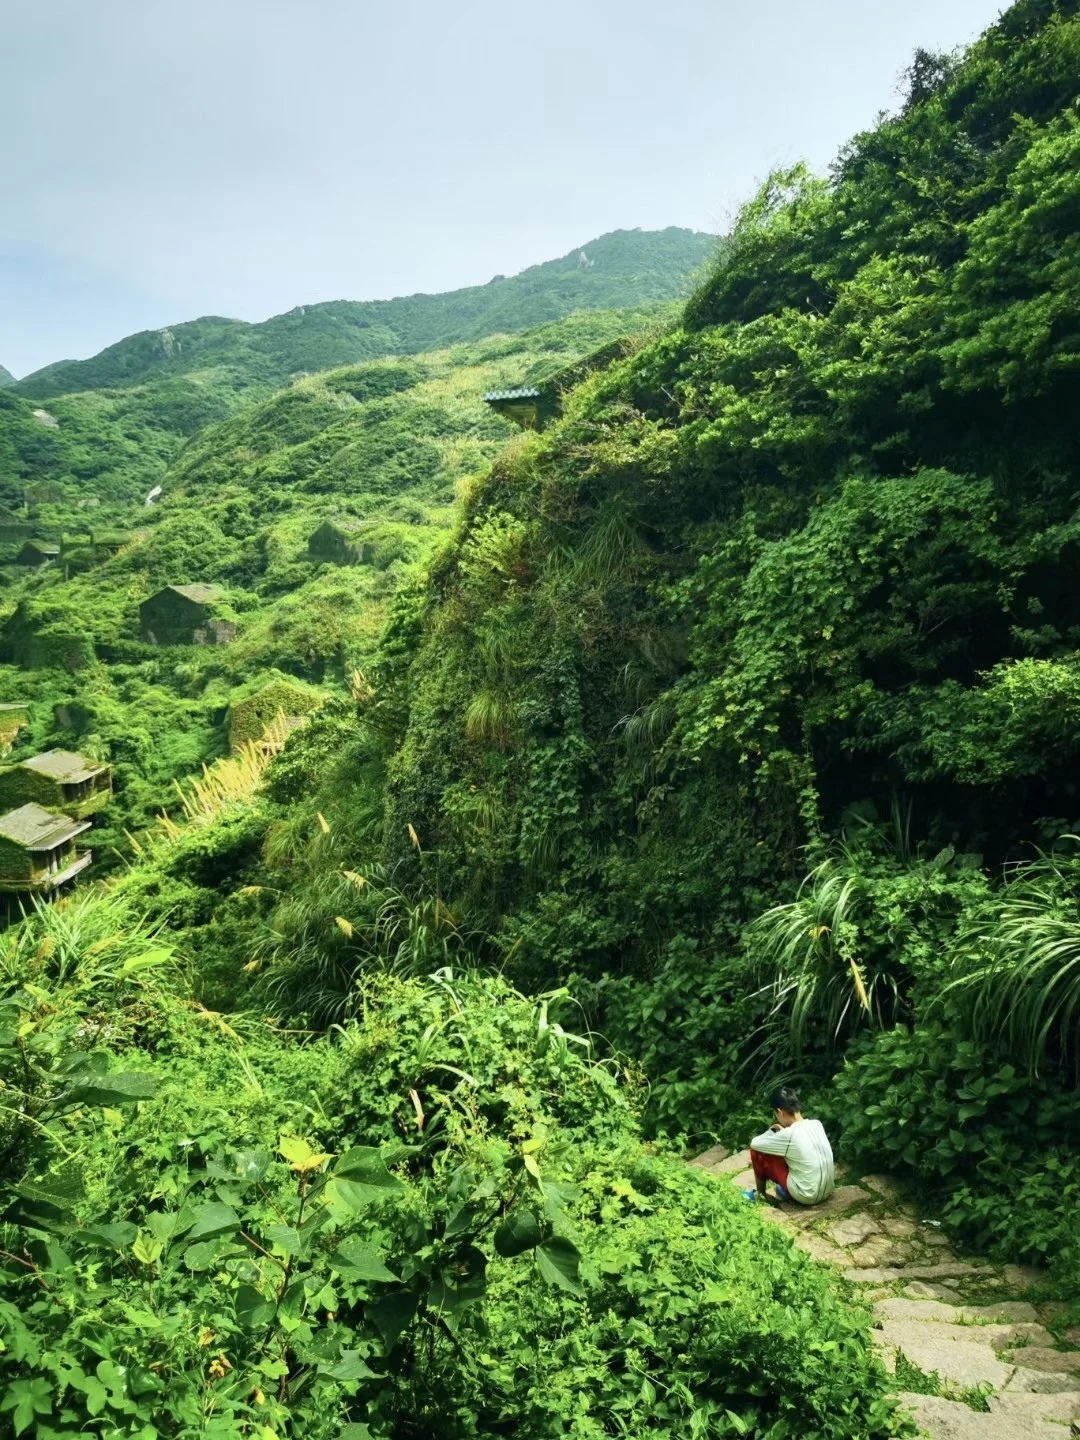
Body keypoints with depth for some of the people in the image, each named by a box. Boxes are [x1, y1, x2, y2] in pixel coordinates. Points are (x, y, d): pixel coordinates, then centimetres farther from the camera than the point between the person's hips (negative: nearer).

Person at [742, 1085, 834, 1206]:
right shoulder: (817, 1124, -2)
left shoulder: (788, 1135, -20)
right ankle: (785, 1190, 25)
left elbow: (755, 1143, -8)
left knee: (757, 1151, 0)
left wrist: (771, 1131, 7)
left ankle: (759, 1194, 20)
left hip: (806, 1197, -7)